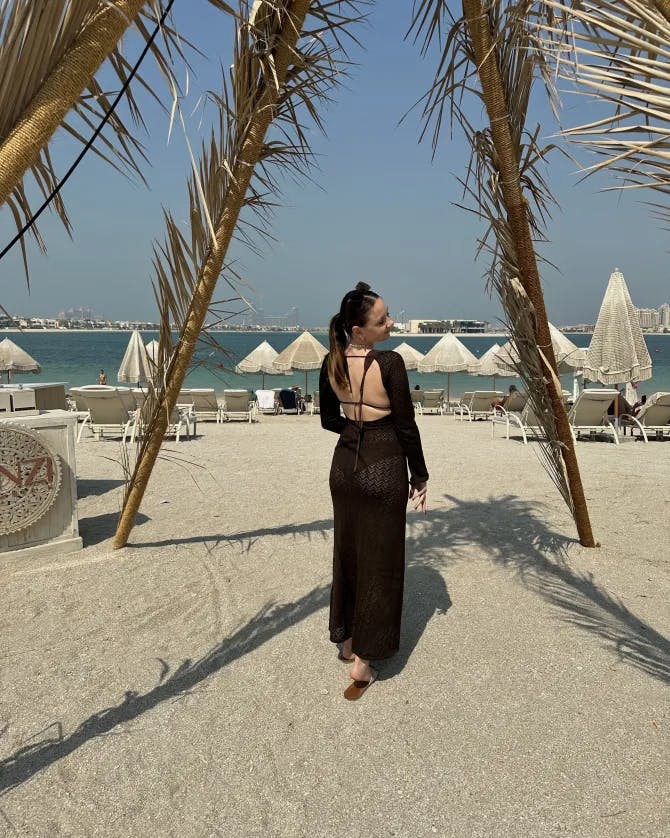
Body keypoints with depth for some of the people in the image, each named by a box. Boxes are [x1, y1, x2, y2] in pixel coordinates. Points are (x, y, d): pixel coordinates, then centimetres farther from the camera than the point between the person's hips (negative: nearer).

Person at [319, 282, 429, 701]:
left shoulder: (332, 363, 0)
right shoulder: (390, 363, -19)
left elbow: (328, 419, 9)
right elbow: (406, 426, -14)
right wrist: (420, 477, -3)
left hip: (344, 463, 6)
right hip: (384, 467, -6)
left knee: (348, 551, 20)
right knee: (379, 560, 5)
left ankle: (346, 637, 35)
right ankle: (363, 659, 13)